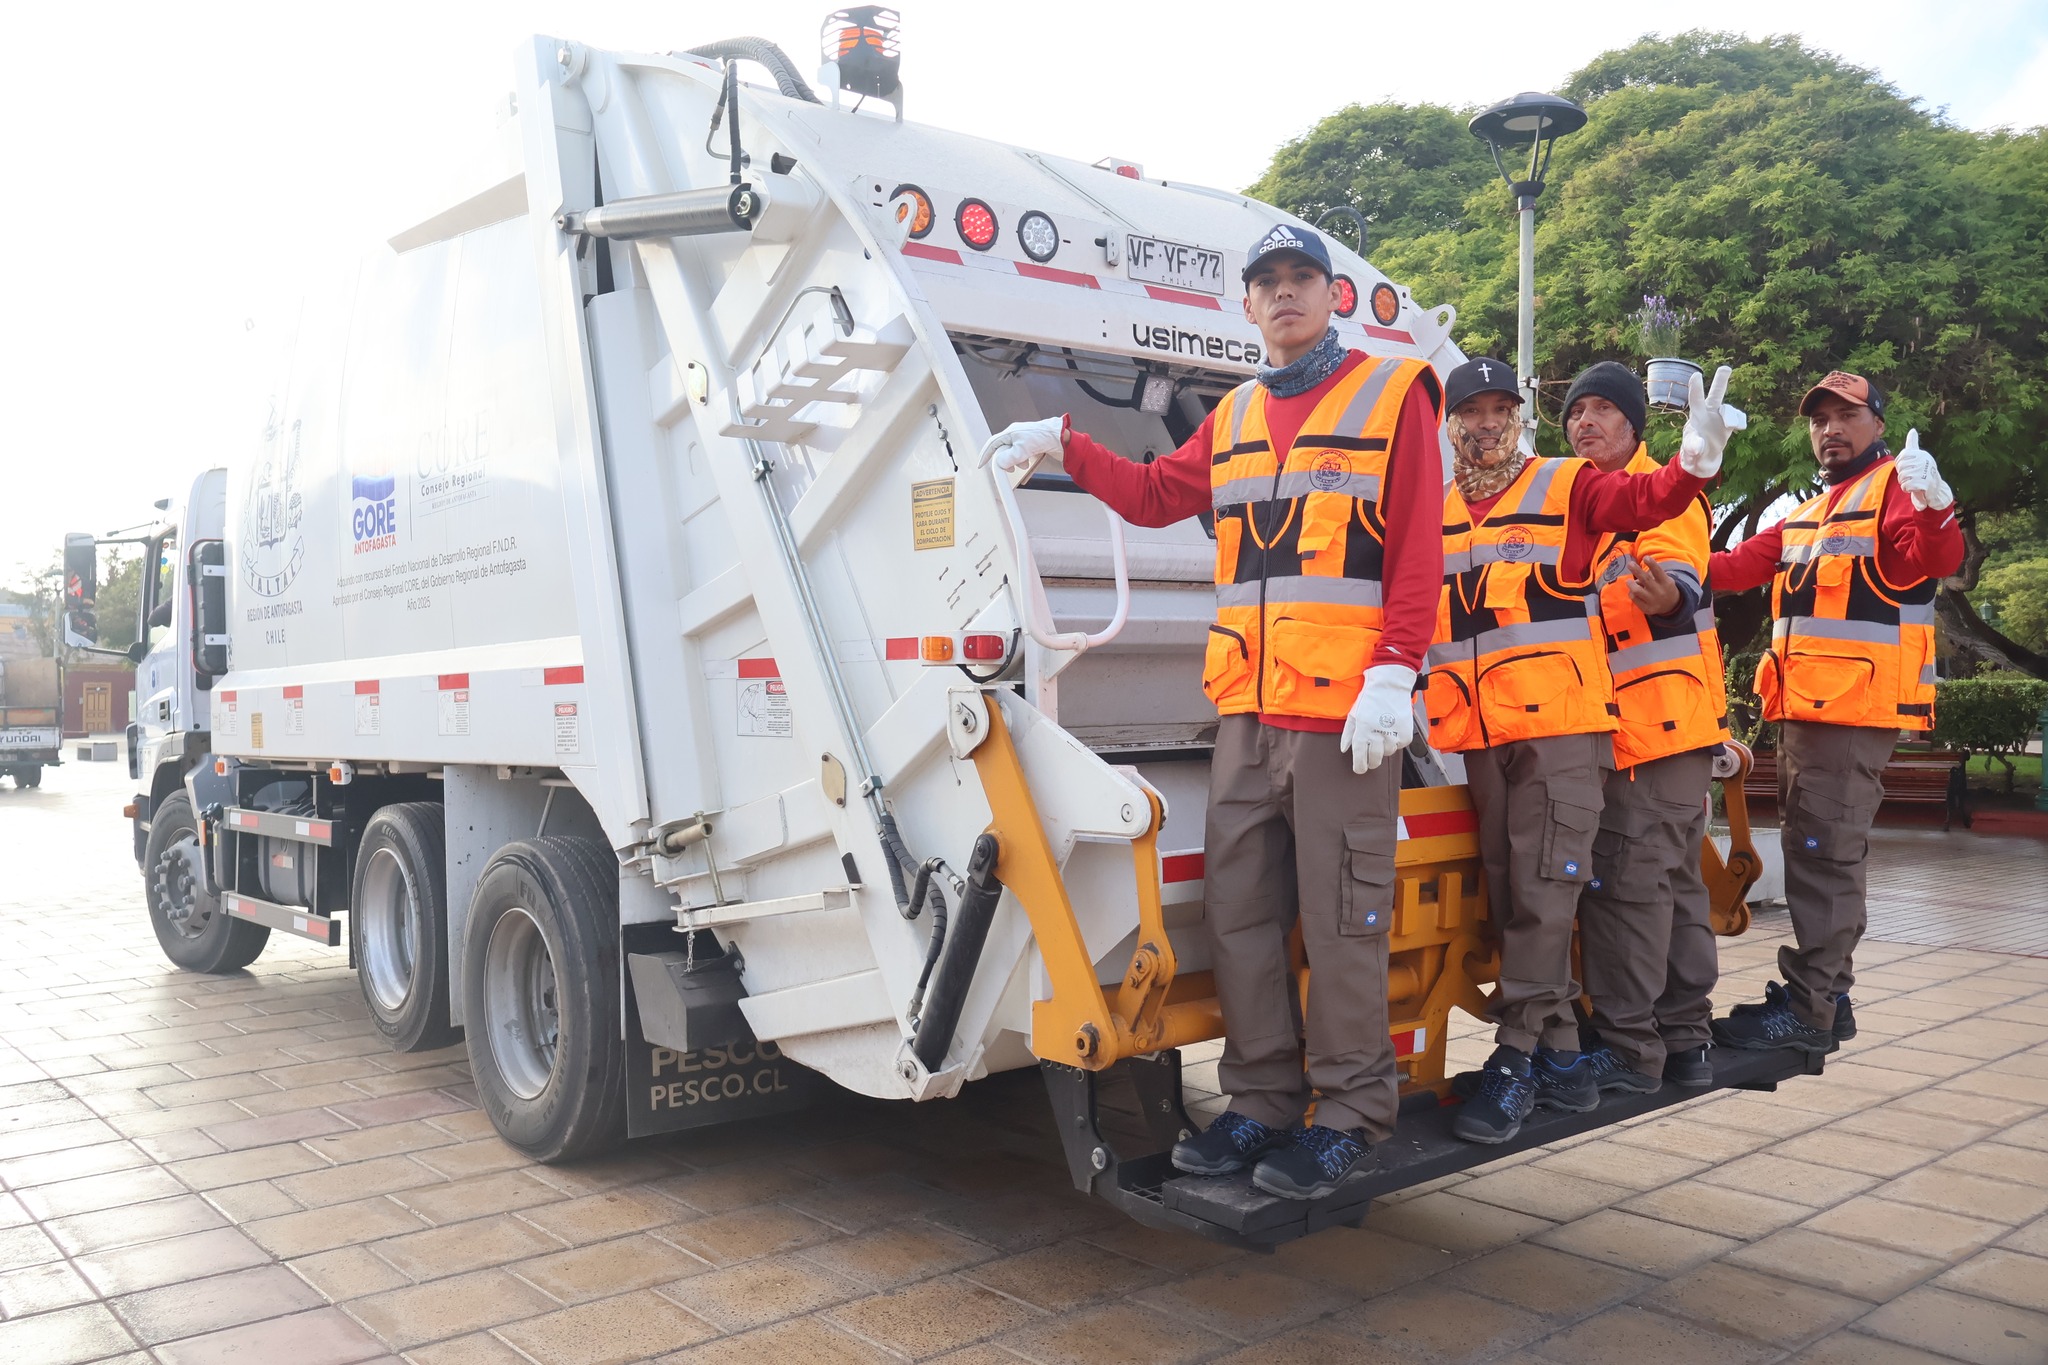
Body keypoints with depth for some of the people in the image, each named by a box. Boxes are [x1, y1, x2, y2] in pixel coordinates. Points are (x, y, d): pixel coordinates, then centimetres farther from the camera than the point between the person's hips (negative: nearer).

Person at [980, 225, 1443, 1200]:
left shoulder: (1391, 395, 3)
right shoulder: (1235, 415, 20)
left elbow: (1417, 551, -4)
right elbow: (1156, 496, 24)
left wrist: (1394, 674, -14)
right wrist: (1064, 446, 14)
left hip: (1345, 708, -5)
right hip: (1245, 706, 6)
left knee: (1340, 915, -1)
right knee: (1237, 906, 6)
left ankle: (1351, 1111, 12)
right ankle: (1263, 1101, 18)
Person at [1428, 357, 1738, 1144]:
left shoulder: (1567, 487, 3)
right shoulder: (1434, 512, 15)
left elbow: (1642, 498, -14)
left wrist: (1695, 459, -32)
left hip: (1560, 723, -4)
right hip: (1481, 731, 5)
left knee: (1543, 888, -8)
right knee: (1509, 895, 8)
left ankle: (1515, 1061, -3)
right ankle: (1559, 1056, 20)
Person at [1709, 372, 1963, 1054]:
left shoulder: (1896, 487, -5)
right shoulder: (1809, 515, 22)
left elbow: (1935, 559, -22)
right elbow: (1745, 563, 19)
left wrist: (1934, 508, -43)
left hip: (1856, 706, -9)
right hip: (1802, 708, 9)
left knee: (1824, 854, -10)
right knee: (1814, 851, 14)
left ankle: (1808, 1009, -6)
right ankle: (1826, 995, 24)